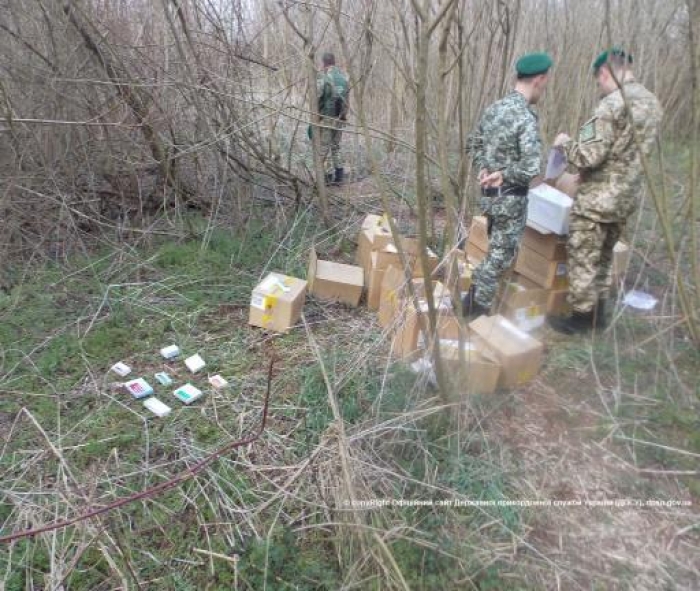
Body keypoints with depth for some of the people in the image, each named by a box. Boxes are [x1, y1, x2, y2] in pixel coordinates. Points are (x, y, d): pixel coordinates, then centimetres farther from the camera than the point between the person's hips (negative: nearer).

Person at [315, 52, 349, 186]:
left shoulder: (322, 76, -10)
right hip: (340, 118, 6)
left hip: (326, 117, -6)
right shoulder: (343, 76, 8)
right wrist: (344, 115, 16)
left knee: (323, 147, 2)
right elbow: (346, 99, 9)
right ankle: (338, 176, 13)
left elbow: (318, 97, -14)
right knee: (335, 146, 15)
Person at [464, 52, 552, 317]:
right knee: (501, 256, 4)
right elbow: (530, 168, -28)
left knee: (496, 251, 22)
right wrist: (504, 175, -12)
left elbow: (473, 143, 17)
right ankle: (479, 308, 12)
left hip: (489, 194, 8)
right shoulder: (525, 117, -21)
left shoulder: (494, 108, 5)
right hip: (511, 198, -8)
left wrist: (484, 169, 5)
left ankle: (475, 298, 30)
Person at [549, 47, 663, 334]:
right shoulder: (652, 103, 8)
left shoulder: (612, 105, -20)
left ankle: (581, 316, 15)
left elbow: (589, 155, -24)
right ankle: (597, 312, 31)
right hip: (627, 196, 9)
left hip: (597, 198, -9)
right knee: (604, 255, 20)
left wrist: (565, 143, -6)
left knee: (583, 258, 4)